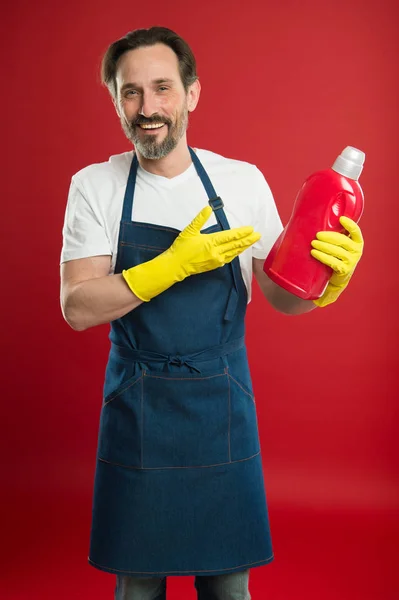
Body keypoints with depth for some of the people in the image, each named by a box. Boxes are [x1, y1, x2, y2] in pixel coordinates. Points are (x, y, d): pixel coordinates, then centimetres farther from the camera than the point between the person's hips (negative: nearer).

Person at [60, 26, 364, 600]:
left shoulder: (243, 181, -2)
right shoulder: (95, 186, -4)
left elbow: (283, 298, 3)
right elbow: (77, 308, -11)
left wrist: (329, 281, -19)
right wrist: (176, 264, -21)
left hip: (223, 408, 1)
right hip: (135, 409, 0)